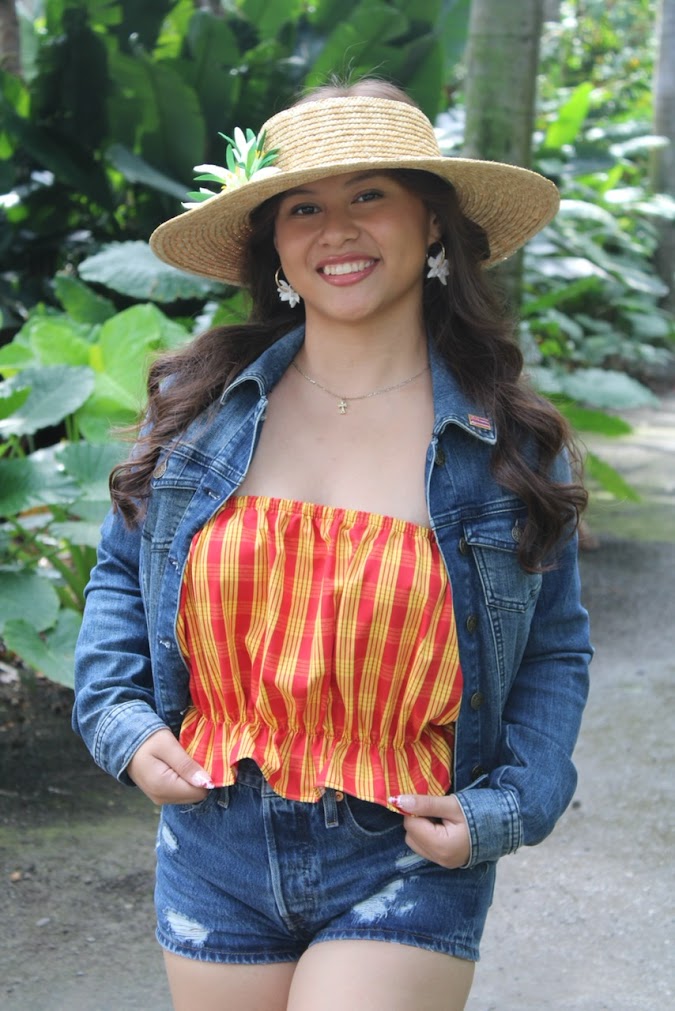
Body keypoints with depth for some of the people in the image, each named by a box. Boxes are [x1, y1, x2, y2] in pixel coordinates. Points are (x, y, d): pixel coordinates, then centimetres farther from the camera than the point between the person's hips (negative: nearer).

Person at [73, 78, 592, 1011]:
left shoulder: (509, 445, -4)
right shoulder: (200, 407, -1)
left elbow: (555, 655, 4)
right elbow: (122, 575, 12)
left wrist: (503, 810, -8)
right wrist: (120, 718, -2)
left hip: (408, 872, -2)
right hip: (216, 852, 2)